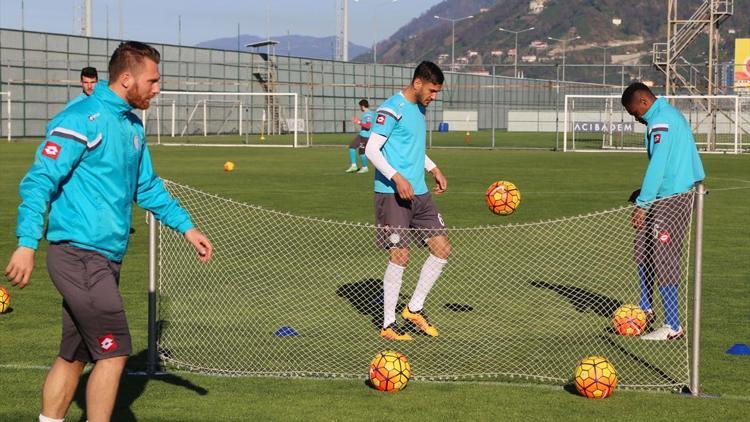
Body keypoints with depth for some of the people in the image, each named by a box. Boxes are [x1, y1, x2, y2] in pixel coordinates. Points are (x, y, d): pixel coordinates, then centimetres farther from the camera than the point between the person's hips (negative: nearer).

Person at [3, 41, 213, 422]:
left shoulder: (132, 126, 15)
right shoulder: (82, 120, -13)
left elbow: (146, 187, 27)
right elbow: (39, 181, -16)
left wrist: (185, 226, 23)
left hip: (105, 259, 9)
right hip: (79, 256, -9)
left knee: (74, 356, 13)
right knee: (113, 353, -7)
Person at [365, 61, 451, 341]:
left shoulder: (419, 108, 15)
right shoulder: (392, 109, -12)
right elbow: (371, 149, -16)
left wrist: (434, 169, 18)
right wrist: (397, 178, -25)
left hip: (418, 193, 9)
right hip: (392, 194, -9)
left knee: (442, 249, 4)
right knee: (400, 256, -7)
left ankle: (414, 308, 17)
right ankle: (388, 325, 3)